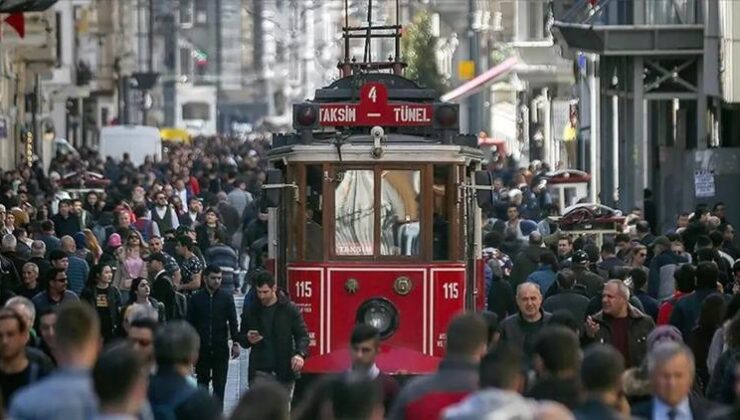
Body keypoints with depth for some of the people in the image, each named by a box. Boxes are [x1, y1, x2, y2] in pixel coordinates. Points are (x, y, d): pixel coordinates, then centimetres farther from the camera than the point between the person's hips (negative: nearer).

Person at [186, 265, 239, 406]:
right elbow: (190, 324, 5)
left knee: (219, 384, -1)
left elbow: (233, 321, 2)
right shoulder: (196, 299, 3)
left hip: (221, 347, -1)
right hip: (201, 347, 1)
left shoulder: (227, 298, 3)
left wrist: (235, 343, -7)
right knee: (202, 382, 7)